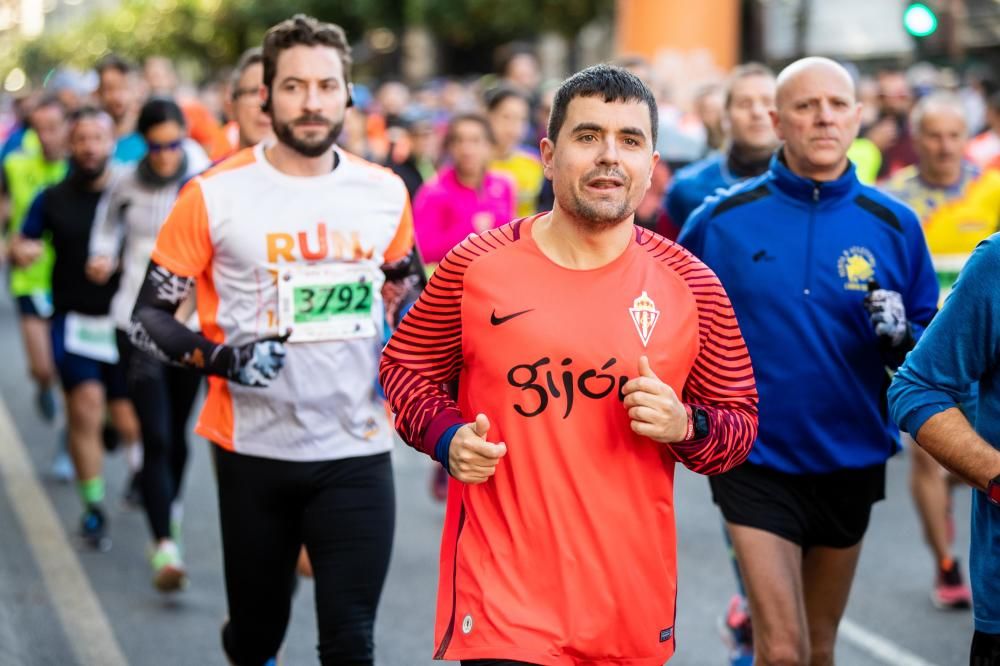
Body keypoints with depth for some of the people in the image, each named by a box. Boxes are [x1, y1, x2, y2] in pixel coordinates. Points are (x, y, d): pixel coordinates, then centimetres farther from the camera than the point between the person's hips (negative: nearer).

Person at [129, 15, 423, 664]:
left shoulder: (385, 192, 2)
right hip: (255, 451, -1)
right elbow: (148, 317, -3)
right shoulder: (216, 194, -7)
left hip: (358, 452, 1)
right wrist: (220, 359, -19)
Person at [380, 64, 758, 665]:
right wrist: (447, 438, -8)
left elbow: (740, 421, 9)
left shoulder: (691, 287, 0)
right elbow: (405, 366, 11)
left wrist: (685, 428, -13)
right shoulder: (478, 265, -2)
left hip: (633, 598, 2)